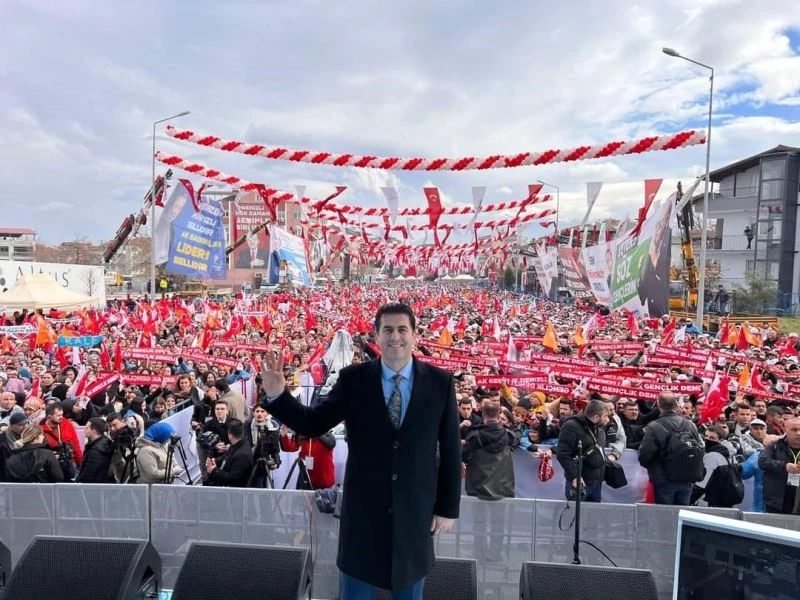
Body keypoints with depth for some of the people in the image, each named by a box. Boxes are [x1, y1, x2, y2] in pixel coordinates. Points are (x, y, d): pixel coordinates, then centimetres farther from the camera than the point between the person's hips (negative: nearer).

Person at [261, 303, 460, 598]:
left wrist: (448, 507, 0)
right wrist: (277, 395, -20)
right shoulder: (352, 379, -8)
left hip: (416, 510, 1)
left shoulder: (440, 382, -7)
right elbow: (313, 424, -4)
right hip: (363, 507, 0)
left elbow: (450, 450, -2)